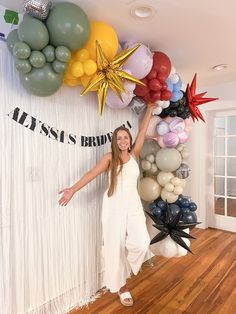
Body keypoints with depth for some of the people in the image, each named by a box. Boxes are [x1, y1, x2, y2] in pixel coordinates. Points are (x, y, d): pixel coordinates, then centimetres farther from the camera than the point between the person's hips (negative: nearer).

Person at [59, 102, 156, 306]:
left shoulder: (134, 154, 6)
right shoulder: (109, 158, -2)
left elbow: (143, 131, 8)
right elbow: (92, 174, -14)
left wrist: (149, 110, 13)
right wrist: (73, 189, -25)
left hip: (134, 205, 2)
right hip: (114, 206, -2)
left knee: (141, 244, -12)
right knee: (116, 246, 5)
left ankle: (132, 262, 25)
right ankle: (122, 286, 26)